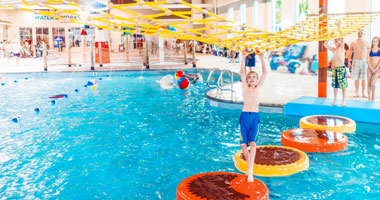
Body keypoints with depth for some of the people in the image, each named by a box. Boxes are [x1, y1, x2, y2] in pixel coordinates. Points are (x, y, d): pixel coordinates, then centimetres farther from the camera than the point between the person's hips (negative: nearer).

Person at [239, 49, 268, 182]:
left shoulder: (258, 87, 12)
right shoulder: (245, 87, 11)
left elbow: (265, 73, 5)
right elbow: (242, 72, 2)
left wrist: (261, 58, -2)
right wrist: (244, 57, -4)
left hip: (255, 116, 0)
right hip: (244, 116, 1)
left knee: (253, 143, -14)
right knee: (243, 144, -4)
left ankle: (250, 171, -17)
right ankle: (250, 166, 18)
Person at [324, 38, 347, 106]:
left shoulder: (341, 48, -4)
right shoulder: (333, 49, 9)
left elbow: (342, 40, -18)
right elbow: (325, 44, 10)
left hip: (341, 68, -4)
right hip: (334, 68, 5)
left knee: (343, 85, 0)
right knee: (335, 85, 7)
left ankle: (344, 101, 7)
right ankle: (335, 100, 15)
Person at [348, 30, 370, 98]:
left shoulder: (366, 43, 2)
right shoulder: (353, 43, 3)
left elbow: (369, 51, 13)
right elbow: (350, 52, 11)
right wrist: (349, 62, 8)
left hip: (364, 62, 0)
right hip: (356, 61, 0)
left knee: (363, 79, 0)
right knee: (356, 78, 2)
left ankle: (363, 93, 7)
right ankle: (357, 93, 10)